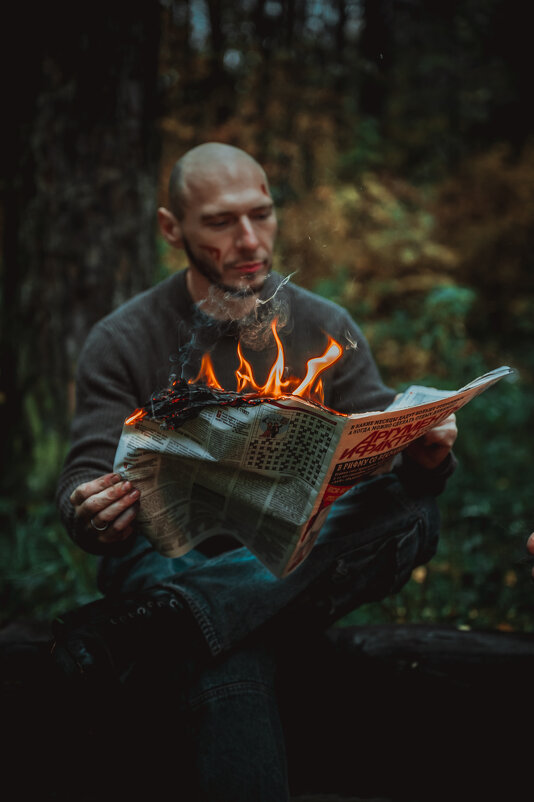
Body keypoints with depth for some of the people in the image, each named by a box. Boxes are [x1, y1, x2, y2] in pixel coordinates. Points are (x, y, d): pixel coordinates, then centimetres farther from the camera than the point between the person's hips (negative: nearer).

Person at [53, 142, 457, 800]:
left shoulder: (327, 328, 8)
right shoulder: (122, 341, 2)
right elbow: (86, 478, -3)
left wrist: (426, 456, -23)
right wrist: (88, 515, -29)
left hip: (299, 560, 4)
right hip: (168, 555, -3)